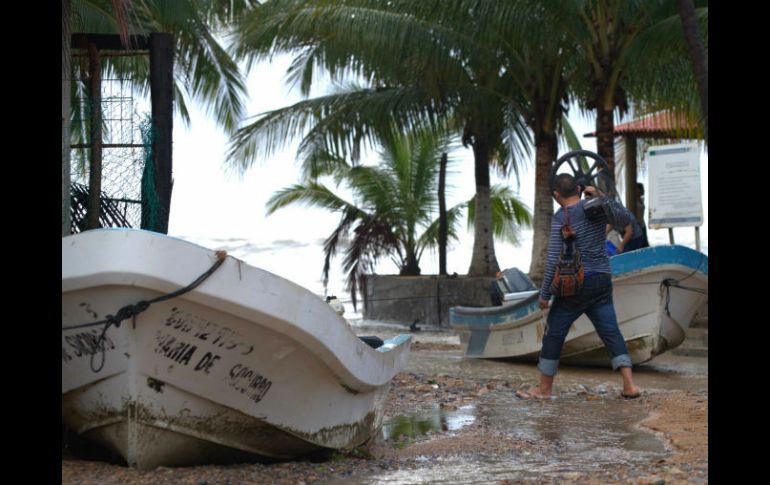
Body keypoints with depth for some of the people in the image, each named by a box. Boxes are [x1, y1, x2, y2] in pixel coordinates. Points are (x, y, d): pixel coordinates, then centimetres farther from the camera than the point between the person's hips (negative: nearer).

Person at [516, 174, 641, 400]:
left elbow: (554, 258, -15)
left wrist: (544, 294, -9)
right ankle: (630, 385, -7)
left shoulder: (561, 218, -11)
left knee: (554, 334, 6)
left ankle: (544, 388, 12)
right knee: (611, 333, 4)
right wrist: (599, 195, 25)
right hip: (602, 282, 5)